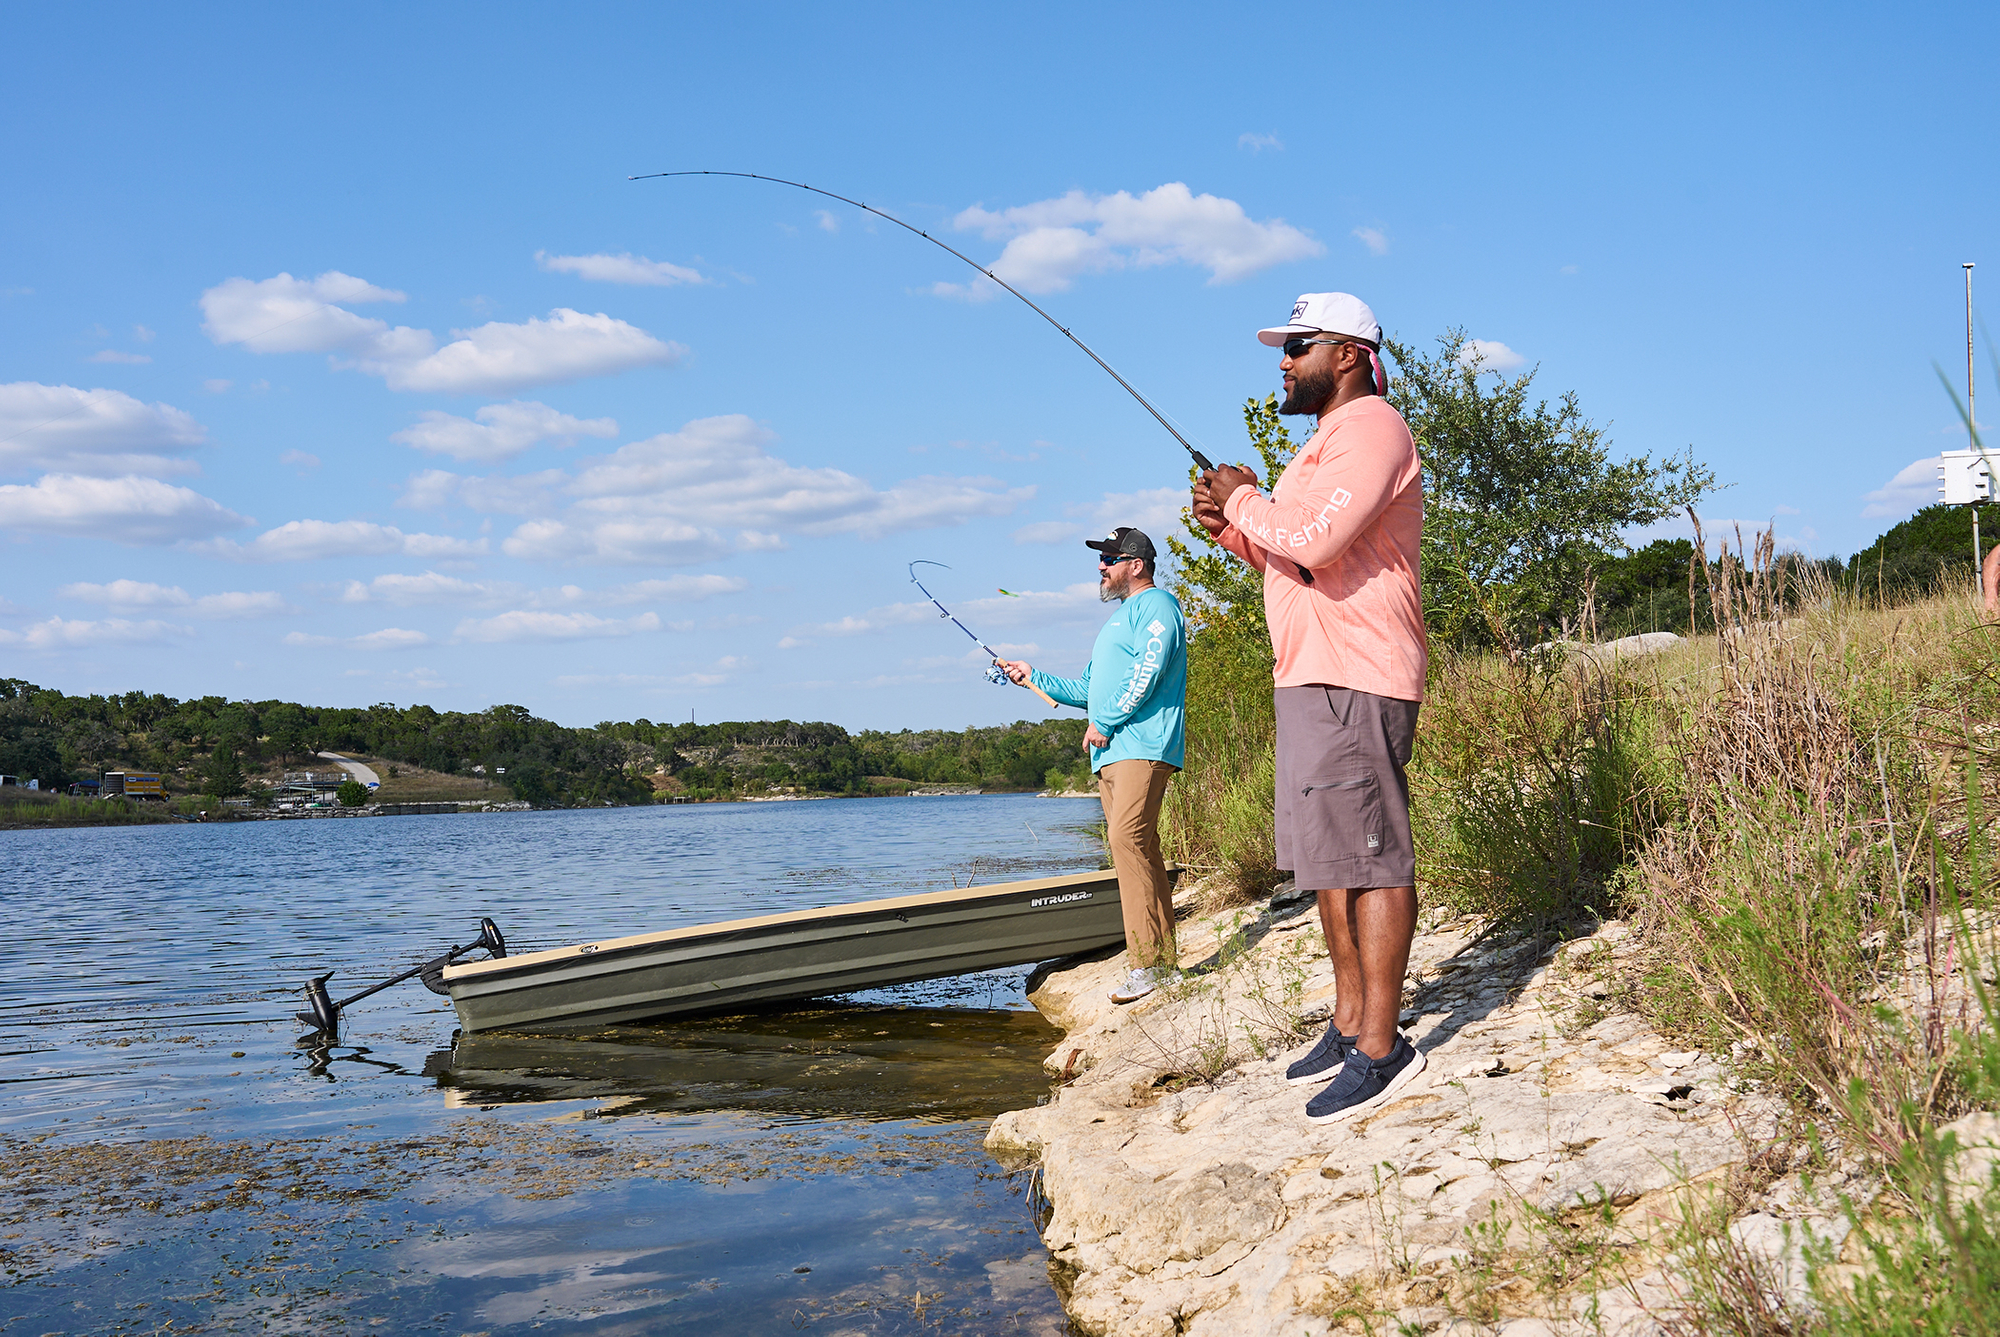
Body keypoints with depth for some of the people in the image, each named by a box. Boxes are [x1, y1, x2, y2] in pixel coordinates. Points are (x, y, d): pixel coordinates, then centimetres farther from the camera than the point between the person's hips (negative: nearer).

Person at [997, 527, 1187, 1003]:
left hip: (1143, 746, -10)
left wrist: (1105, 722, -13)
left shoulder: (1156, 605, -1)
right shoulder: (1118, 620, 30)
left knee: (1126, 836, -21)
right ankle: (1164, 959, 7)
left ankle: (1147, 961, -24)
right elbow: (1087, 690, 32)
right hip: (1110, 753, 10)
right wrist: (1035, 677, 23)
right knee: (1140, 850, 6)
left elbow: (1148, 670, -16)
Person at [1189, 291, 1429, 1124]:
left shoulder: (1369, 428, -9)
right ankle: (1349, 1024, 19)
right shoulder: (1325, 445, 24)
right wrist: (1234, 532, 12)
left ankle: (1381, 1048, -5)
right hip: (1310, 678, 11)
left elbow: (1314, 543, -23)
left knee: (1369, 856, -9)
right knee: (1330, 857, 12)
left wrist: (1245, 502, -7)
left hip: (1353, 680, -11)